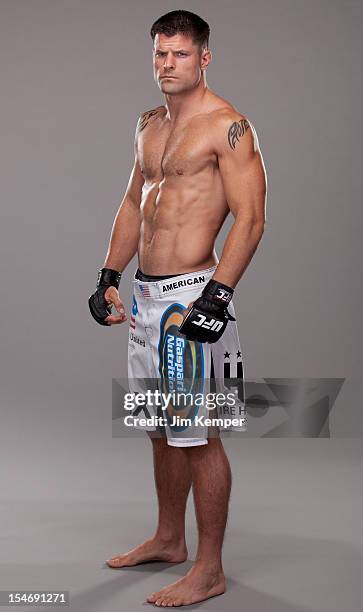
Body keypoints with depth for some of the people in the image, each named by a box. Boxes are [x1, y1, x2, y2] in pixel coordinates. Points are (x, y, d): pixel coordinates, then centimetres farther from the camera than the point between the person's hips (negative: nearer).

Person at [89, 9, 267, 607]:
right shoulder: (149, 125, 16)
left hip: (191, 291, -8)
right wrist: (109, 276, 17)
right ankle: (169, 539, 34)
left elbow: (250, 217, -16)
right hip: (145, 293, 8)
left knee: (197, 435, -3)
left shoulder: (227, 126, -10)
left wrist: (216, 295, -23)